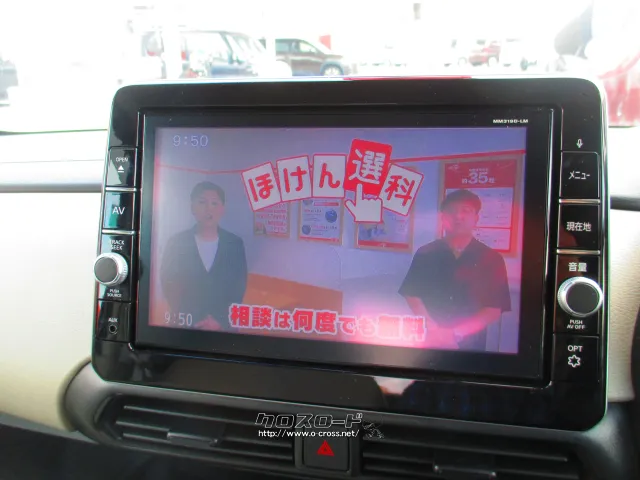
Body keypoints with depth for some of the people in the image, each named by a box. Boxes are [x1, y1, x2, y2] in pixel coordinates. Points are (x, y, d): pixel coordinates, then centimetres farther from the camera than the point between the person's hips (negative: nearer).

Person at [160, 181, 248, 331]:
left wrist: (220, 321, -10)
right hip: (185, 326, 0)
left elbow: (239, 287, -1)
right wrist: (192, 321, -8)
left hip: (224, 327, 1)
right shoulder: (176, 242, -1)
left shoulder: (235, 244, 0)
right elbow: (169, 287, -2)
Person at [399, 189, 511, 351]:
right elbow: (412, 296, -1)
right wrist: (434, 330, -15)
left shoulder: (491, 259, -2)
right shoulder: (425, 254, 1)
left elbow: (494, 310, -5)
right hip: (428, 340, 1)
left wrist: (456, 334, -15)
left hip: (469, 343, 0)